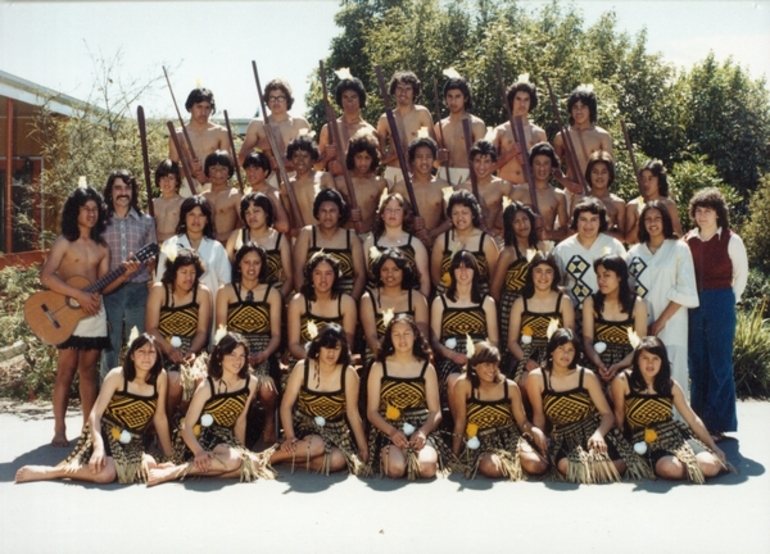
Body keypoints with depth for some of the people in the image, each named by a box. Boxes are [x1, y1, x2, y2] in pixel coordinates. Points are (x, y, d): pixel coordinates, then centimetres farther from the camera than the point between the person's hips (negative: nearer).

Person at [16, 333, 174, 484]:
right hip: (105, 433, -5)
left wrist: (169, 455, 5)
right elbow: (95, 414, -16)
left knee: (150, 466, -27)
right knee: (105, 473, -34)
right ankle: (45, 471, -17)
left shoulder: (160, 377, -2)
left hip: (132, 443, 5)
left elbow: (160, 417, 5)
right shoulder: (117, 376, -11)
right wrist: (99, 446, -32)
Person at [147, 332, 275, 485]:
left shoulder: (251, 382, -2)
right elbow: (187, 427, -18)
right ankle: (174, 471, -26)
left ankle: (197, 468, -14)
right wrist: (199, 452, -35)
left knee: (251, 464, -23)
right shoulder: (207, 386, -15)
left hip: (224, 439, 6)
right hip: (199, 440, -6)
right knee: (233, 461, -34)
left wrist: (242, 451, 8)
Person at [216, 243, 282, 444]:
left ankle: (269, 420, 2)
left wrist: (264, 354, -16)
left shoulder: (272, 294, 12)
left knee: (266, 389, -31)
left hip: (263, 357, 1)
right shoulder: (226, 292, 10)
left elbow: (276, 335, 5)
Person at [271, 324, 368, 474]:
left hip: (335, 431, 2)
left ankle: (289, 458, -14)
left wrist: (363, 448, -1)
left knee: (338, 460, -30)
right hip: (304, 427, -2)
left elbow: (353, 413, -2)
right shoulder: (302, 368, -9)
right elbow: (286, 405, -7)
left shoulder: (348, 373, -8)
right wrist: (290, 437, -20)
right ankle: (266, 457, -19)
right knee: (316, 446, -36)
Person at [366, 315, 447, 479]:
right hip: (389, 431, -1)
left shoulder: (426, 368, 9)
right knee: (395, 468, -33)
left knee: (427, 468, -31)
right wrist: (392, 431, -16)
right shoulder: (379, 367, 6)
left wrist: (423, 431, -17)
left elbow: (436, 412, 5)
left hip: (420, 430, 1)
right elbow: (372, 412, 2)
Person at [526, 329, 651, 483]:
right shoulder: (536, 378, -3)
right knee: (566, 466, -33)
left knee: (598, 466, -32)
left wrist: (598, 434, -25)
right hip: (564, 439, 1)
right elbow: (538, 415, 5)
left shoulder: (587, 376, -2)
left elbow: (608, 414, -5)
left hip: (594, 433, 0)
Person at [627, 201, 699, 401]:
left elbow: (685, 291, -4)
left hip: (671, 325, -3)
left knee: (670, 376, -5)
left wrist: (662, 320, -10)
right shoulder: (635, 252, 11)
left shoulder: (679, 249, 1)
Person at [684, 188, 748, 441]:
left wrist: (729, 300, 4)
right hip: (694, 305, 4)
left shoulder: (731, 241, -5)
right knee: (696, 363, 9)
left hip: (721, 304, -4)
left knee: (719, 363, 1)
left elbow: (741, 274, 4)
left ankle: (717, 423, 9)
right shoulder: (688, 240, 5)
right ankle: (698, 420, 19)